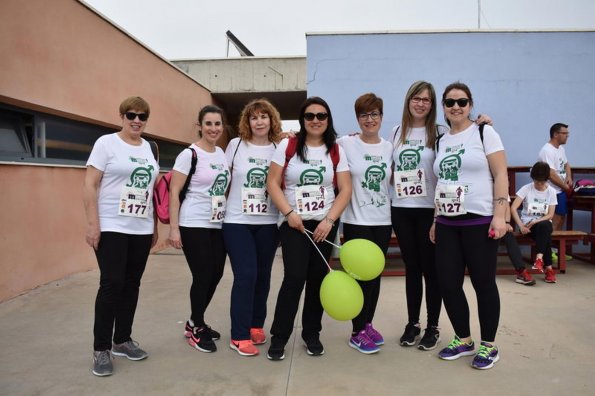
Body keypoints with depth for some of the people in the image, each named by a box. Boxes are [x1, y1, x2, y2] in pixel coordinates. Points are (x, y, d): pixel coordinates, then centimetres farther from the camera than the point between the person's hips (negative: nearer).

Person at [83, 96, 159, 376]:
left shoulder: (149, 148, 12)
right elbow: (89, 185, -8)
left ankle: (122, 340, 25)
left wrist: (154, 225, 13)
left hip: (141, 229, 5)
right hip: (111, 227, -5)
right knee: (111, 284, -5)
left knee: (132, 285, 10)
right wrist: (92, 224, -15)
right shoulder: (106, 143, -4)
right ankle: (101, 348, 9)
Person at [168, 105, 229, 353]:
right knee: (202, 276, -1)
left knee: (215, 275, 9)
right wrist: (173, 228, -16)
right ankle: (197, 329, 20)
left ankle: (194, 323, 30)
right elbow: (174, 192, -11)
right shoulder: (189, 154, -9)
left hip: (218, 225, 6)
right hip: (193, 225, -6)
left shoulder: (223, 154, 9)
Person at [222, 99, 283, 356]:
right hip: (237, 221, -2)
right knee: (245, 276, -8)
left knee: (262, 276, 8)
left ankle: (256, 325, 28)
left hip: (268, 223, 2)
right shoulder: (236, 145, 1)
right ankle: (239, 336, 3)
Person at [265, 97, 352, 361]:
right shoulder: (287, 146, 0)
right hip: (293, 223, -2)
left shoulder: (336, 151, 4)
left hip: (325, 223, 3)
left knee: (318, 278, 7)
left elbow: (345, 190, 1)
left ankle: (312, 333, 24)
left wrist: (329, 220, -11)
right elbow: (272, 183, -3)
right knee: (295, 277, -12)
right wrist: (289, 213, -13)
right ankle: (279, 336, 3)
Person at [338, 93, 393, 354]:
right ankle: (357, 332, 14)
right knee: (361, 274, 0)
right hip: (356, 221, -4)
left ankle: (367, 323, 28)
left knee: (375, 274, 12)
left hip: (383, 220, 4)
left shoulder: (389, 147, 7)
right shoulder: (345, 144, -6)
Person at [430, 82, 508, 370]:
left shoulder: (484, 133, -1)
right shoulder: (441, 141, 13)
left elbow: (500, 176, -6)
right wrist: (436, 221, 14)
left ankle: (488, 345, 22)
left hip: (479, 222, -5)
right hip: (447, 223, 5)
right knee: (448, 284, 5)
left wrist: (499, 215, -14)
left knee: (483, 283, 4)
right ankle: (463, 340, 26)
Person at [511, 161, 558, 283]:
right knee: (545, 236, -32)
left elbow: (550, 215, -2)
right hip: (528, 224, -1)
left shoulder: (551, 191, 1)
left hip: (544, 223, 2)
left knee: (544, 227, -36)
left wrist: (536, 222, -19)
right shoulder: (526, 189, -5)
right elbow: (513, 208, -13)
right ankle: (548, 267, -29)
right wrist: (521, 226, -23)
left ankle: (539, 259, -40)